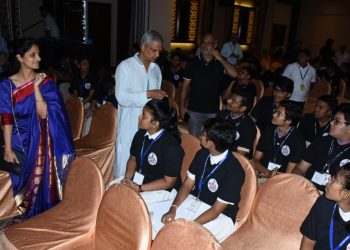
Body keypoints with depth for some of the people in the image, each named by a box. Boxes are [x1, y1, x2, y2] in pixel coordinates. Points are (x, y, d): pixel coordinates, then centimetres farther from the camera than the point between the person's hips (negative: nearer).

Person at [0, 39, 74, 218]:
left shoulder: (46, 82, -5)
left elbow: (44, 114, -15)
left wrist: (36, 87, -21)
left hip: (41, 143, 0)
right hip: (19, 142, 0)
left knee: (40, 181, 6)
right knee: (21, 183, 6)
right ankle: (24, 219, 25)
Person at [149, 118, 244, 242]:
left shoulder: (234, 171, -25)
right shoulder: (202, 154, -4)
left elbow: (216, 210, -21)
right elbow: (187, 184, 2)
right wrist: (173, 208, -13)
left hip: (219, 217, -6)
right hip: (193, 201, 7)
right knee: (154, 214, -8)